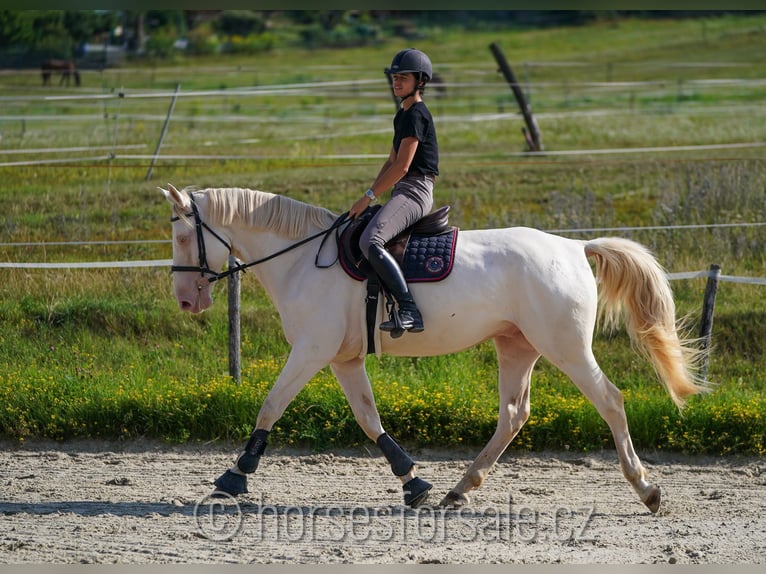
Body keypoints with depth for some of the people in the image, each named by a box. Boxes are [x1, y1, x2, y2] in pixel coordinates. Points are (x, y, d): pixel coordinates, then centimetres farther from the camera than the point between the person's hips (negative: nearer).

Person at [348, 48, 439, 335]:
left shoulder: (416, 114, -12)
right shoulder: (403, 115, 19)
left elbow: (402, 166, -17)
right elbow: (392, 161, 22)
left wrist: (369, 196, -14)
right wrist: (370, 196, 12)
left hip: (414, 191, -11)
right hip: (403, 192, 11)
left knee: (370, 241, -31)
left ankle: (409, 312, -37)